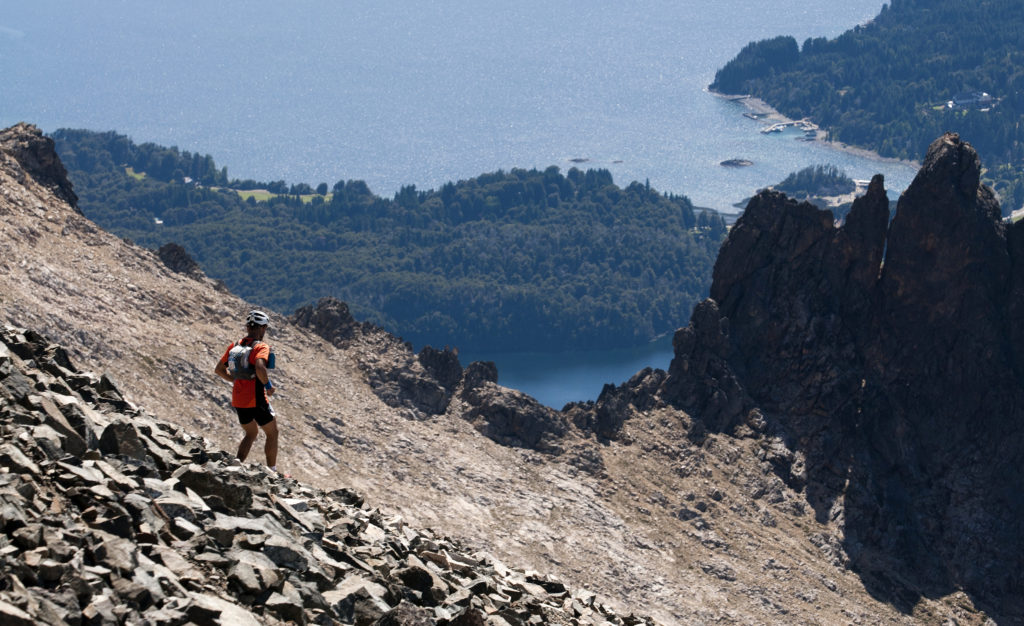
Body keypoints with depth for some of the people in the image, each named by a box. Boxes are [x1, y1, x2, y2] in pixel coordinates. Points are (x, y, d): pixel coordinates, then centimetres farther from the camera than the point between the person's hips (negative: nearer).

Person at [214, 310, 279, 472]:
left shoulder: (234, 346, 7)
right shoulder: (261, 347, -14)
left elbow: (219, 369, 12)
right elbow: (260, 367, -33)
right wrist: (268, 385, -17)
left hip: (238, 400, 7)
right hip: (256, 399, -7)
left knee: (251, 433, 25)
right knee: (272, 433, 13)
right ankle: (272, 472, 15)